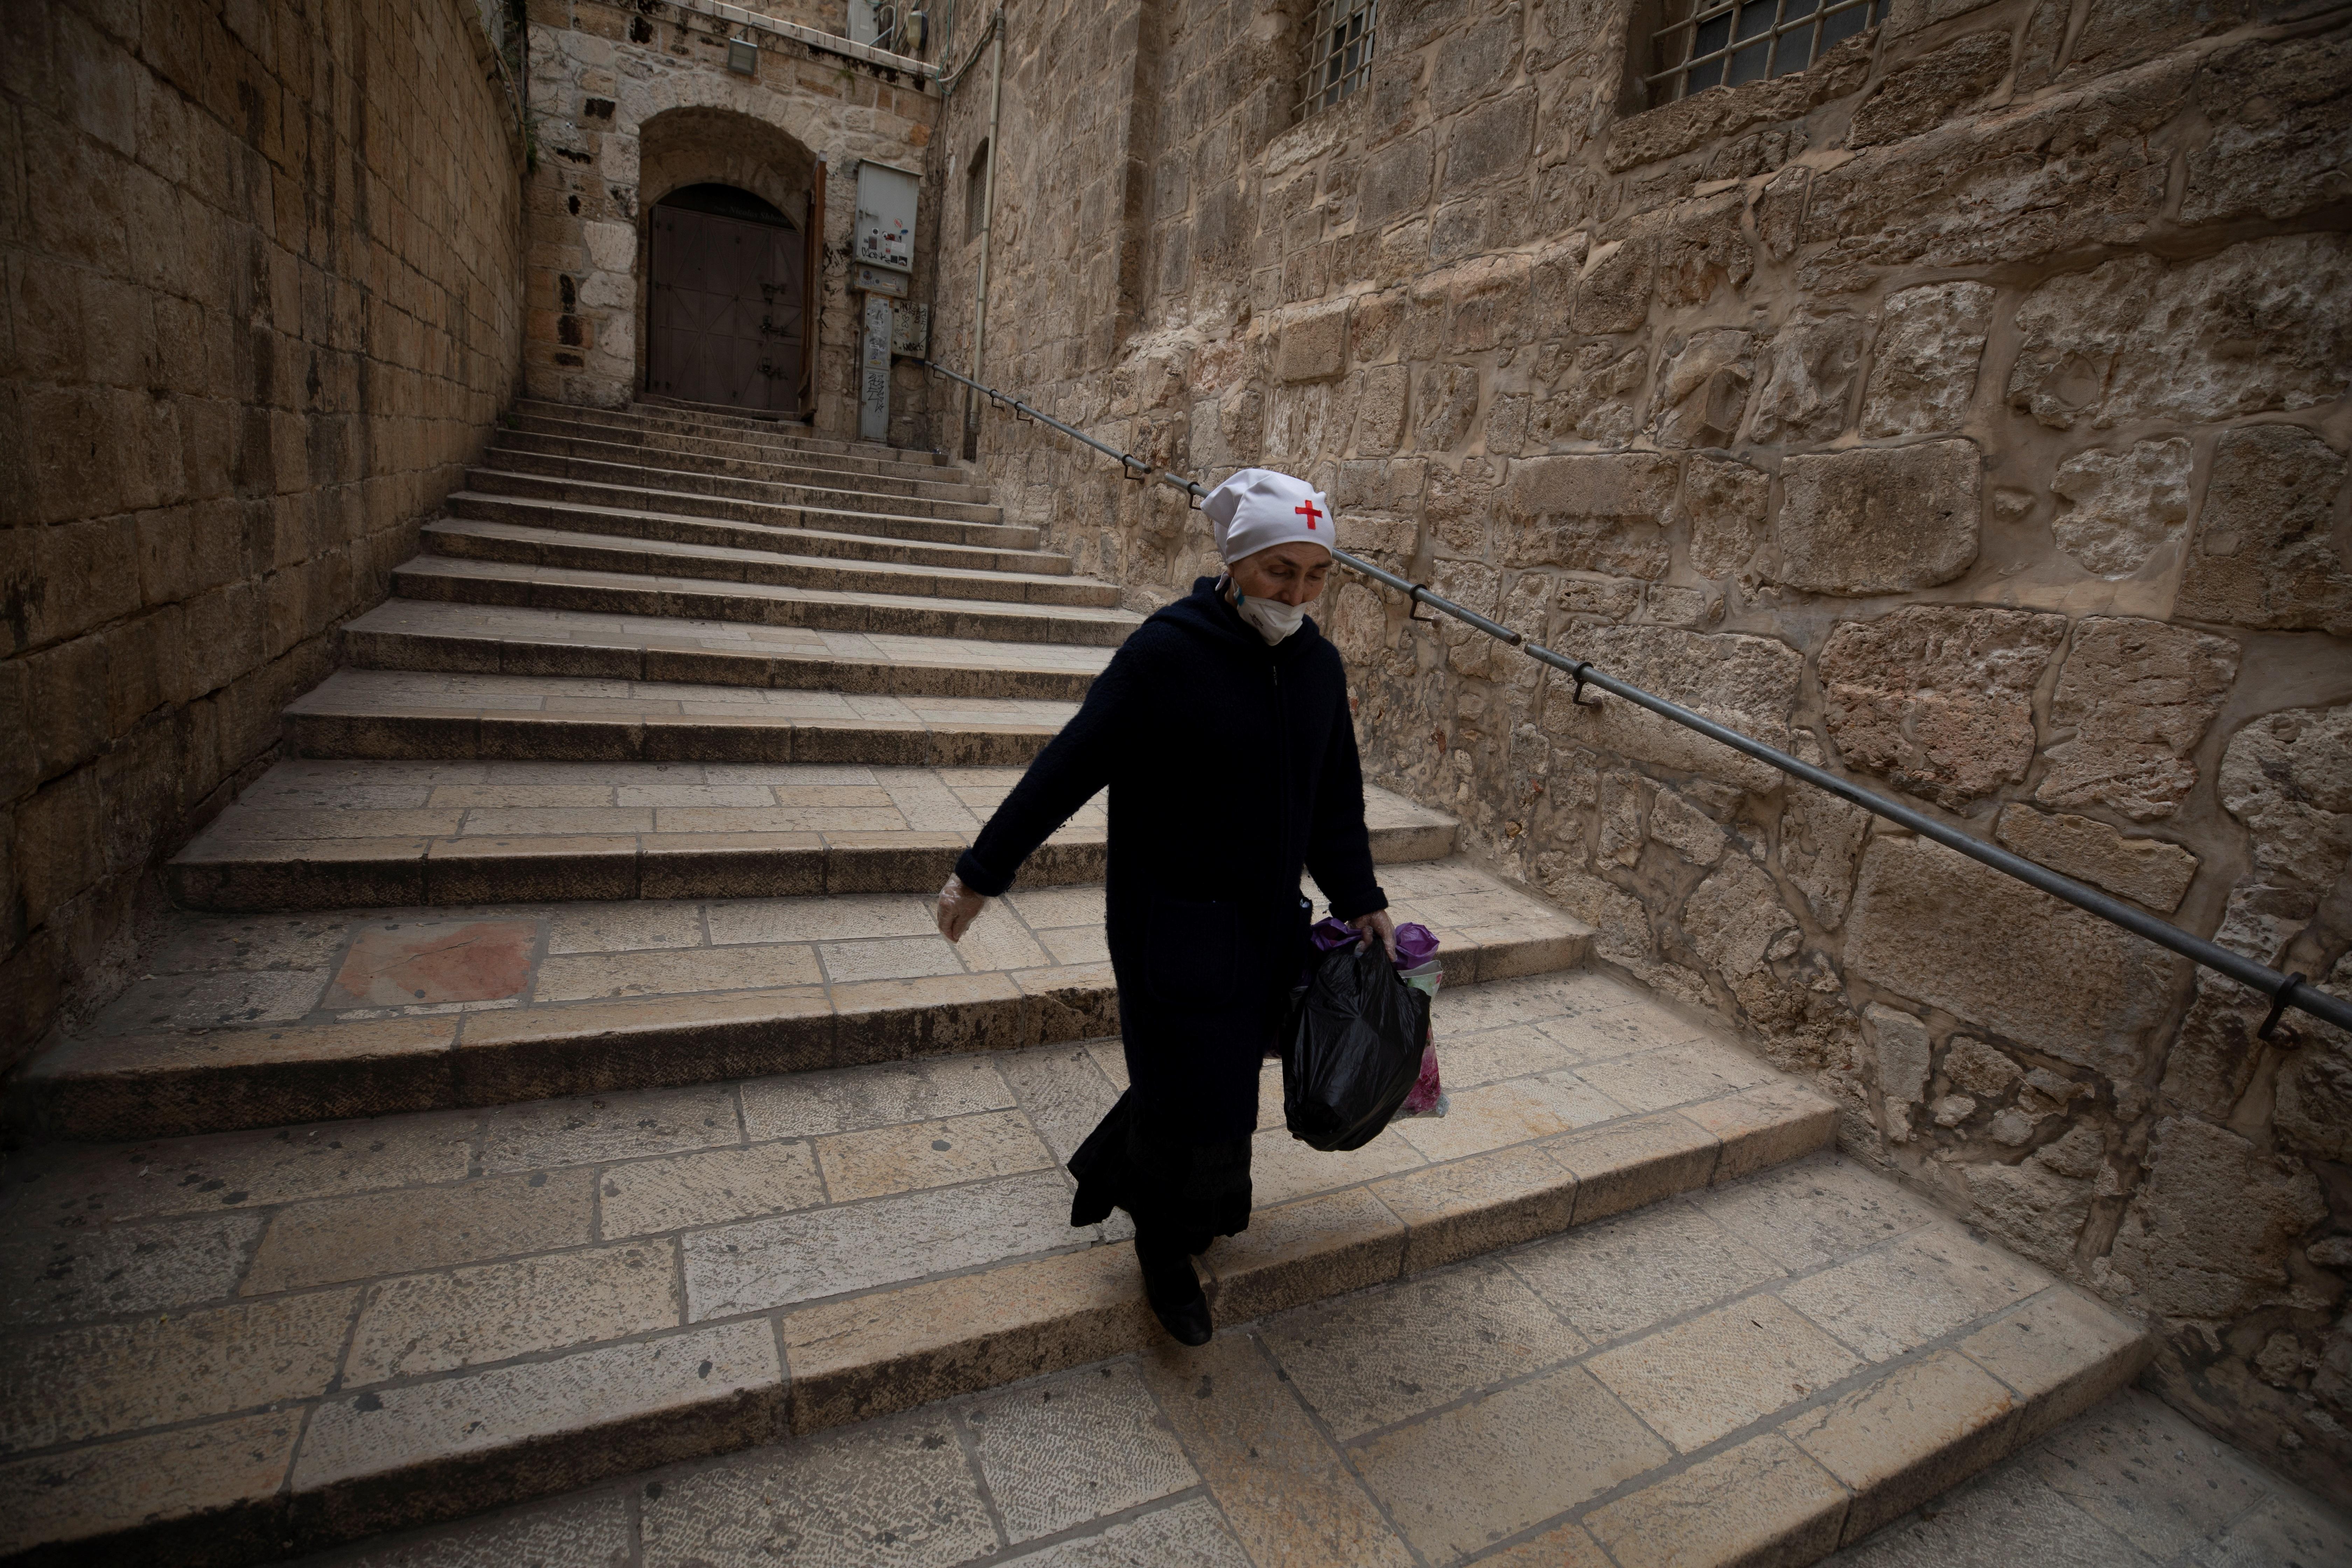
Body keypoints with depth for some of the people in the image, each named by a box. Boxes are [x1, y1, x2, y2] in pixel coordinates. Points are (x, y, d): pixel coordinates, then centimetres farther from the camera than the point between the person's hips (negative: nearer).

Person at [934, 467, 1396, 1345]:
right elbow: (1068, 769, -14)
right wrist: (983, 872, -11)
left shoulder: (1318, 664, 3)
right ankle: (1166, 1250, 32)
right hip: (1173, 932, -6)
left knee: (1217, 1084, 16)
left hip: (1268, 929, 6)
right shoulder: (1166, 653, -17)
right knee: (1196, 1104, 2)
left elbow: (1337, 799, 12)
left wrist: (1360, 900, 7)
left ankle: (1112, 1176, 45)